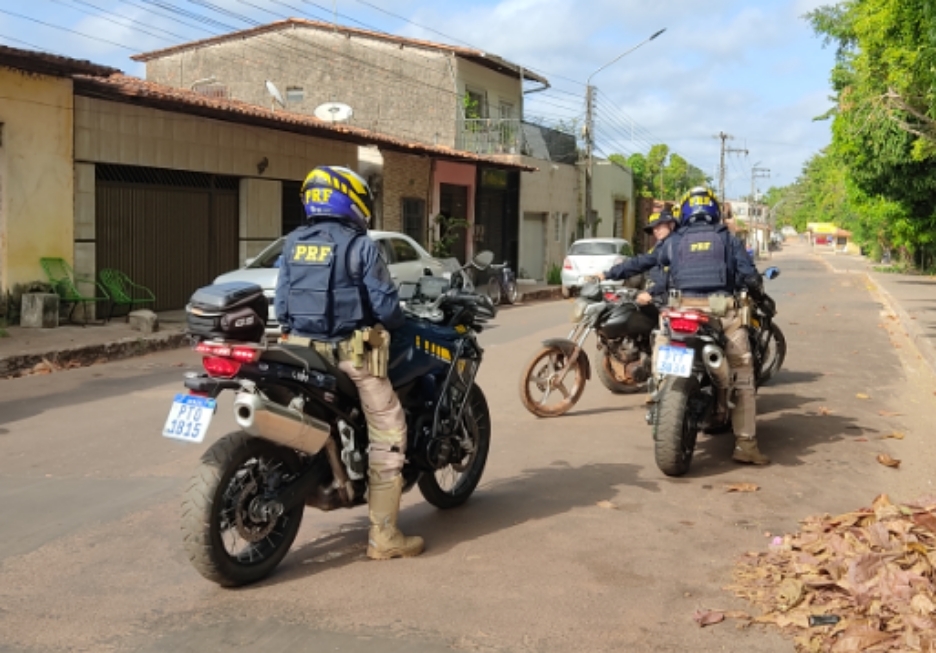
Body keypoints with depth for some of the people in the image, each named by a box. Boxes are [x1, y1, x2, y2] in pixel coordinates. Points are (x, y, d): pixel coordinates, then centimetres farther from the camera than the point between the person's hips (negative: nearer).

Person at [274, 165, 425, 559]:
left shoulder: (293, 244, 9)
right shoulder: (360, 246, -8)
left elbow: (281, 305, 10)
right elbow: (385, 306, -8)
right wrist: (397, 322, 13)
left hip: (301, 348, 6)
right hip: (351, 352, -6)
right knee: (388, 433, 0)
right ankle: (383, 535, 0)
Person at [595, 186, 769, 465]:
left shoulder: (675, 241, 15)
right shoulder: (728, 239, 12)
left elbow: (642, 262, 19)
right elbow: (749, 275, 4)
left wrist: (608, 274, 30)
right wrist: (758, 291, 25)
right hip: (723, 311, -1)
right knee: (743, 375, 3)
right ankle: (745, 443, -2)